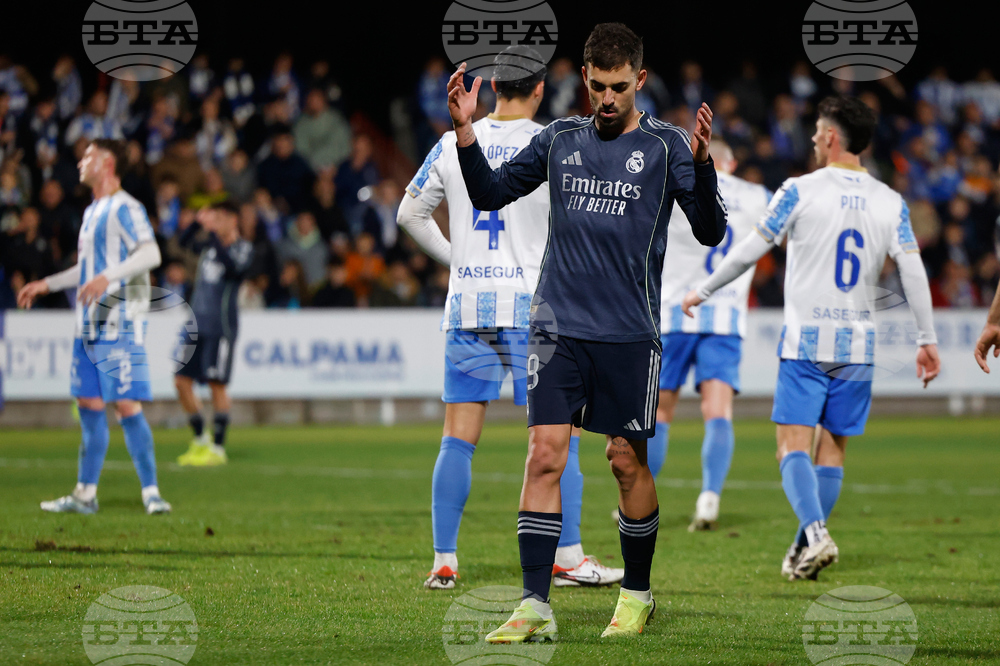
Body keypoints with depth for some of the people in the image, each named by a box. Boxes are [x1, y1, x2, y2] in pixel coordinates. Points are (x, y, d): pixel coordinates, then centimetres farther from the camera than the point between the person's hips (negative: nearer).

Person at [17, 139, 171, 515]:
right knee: (89, 405, 9)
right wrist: (47, 285, 30)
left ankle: (151, 493, -8)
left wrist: (107, 278, -35)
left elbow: (150, 254, -24)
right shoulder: (93, 212, 19)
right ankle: (85, 494, 13)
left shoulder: (124, 209, -10)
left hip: (120, 325, -9)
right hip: (89, 327, 9)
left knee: (127, 406, -11)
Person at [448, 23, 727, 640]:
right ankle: (536, 606, -8)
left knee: (627, 459, 5)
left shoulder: (666, 145, 1)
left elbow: (711, 231, -5)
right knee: (544, 453, -7)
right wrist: (466, 131, 1)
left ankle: (637, 595, 23)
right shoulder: (560, 139, 10)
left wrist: (702, 163, -21)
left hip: (630, 333, -2)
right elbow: (490, 192, 15)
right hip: (559, 327, 2)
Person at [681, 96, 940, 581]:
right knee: (832, 448, 11)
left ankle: (816, 534, -25)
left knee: (794, 445, -4)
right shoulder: (891, 203, 5)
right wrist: (927, 339, 2)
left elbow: (750, 250, -1)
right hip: (858, 343, 4)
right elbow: (913, 271, -2)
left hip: (805, 341, -4)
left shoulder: (801, 191, -5)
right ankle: (804, 550, 14)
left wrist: (703, 291, 11)